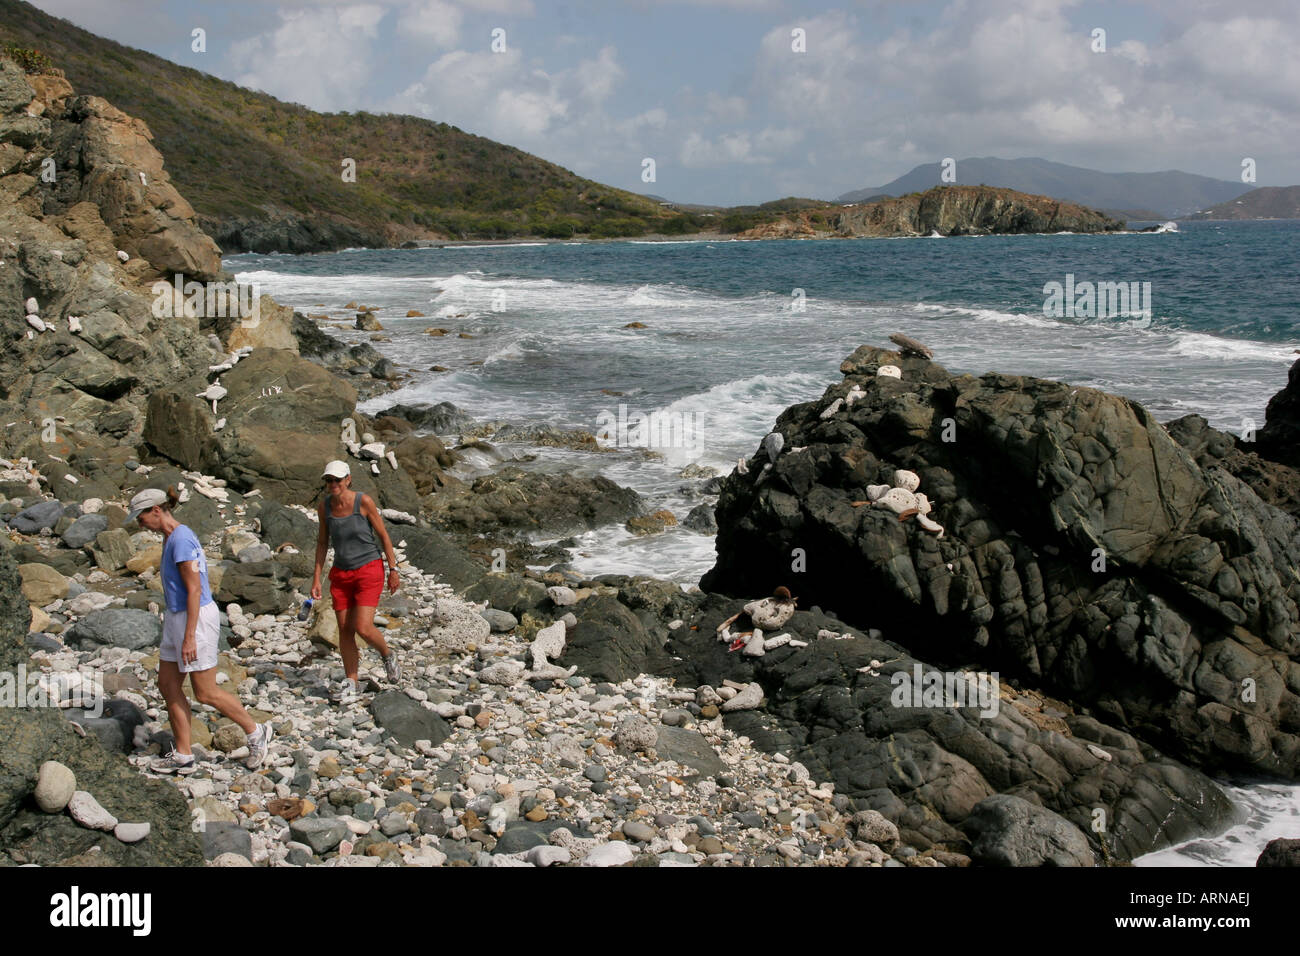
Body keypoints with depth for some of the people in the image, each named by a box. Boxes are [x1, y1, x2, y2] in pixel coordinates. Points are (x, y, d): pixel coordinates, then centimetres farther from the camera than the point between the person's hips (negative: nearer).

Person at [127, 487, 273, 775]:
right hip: (177, 617, 10)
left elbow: (195, 590, -22)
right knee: (168, 684, 9)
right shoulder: (170, 537, 11)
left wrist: (189, 638, -22)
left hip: (196, 618, -10)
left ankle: (256, 732, 15)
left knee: (206, 693, -1)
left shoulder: (181, 540, -19)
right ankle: (183, 756, 14)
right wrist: (179, 632, 25)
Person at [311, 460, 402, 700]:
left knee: (363, 628, -14)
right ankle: (351, 683, 18)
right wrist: (317, 577, 5)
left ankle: (387, 654, 18)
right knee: (344, 629, 5)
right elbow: (322, 542, 8)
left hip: (369, 570, -4)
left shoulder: (363, 501, -14)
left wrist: (393, 570, -5)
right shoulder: (325, 504, -2)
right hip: (341, 574, 5)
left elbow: (383, 535, -6)